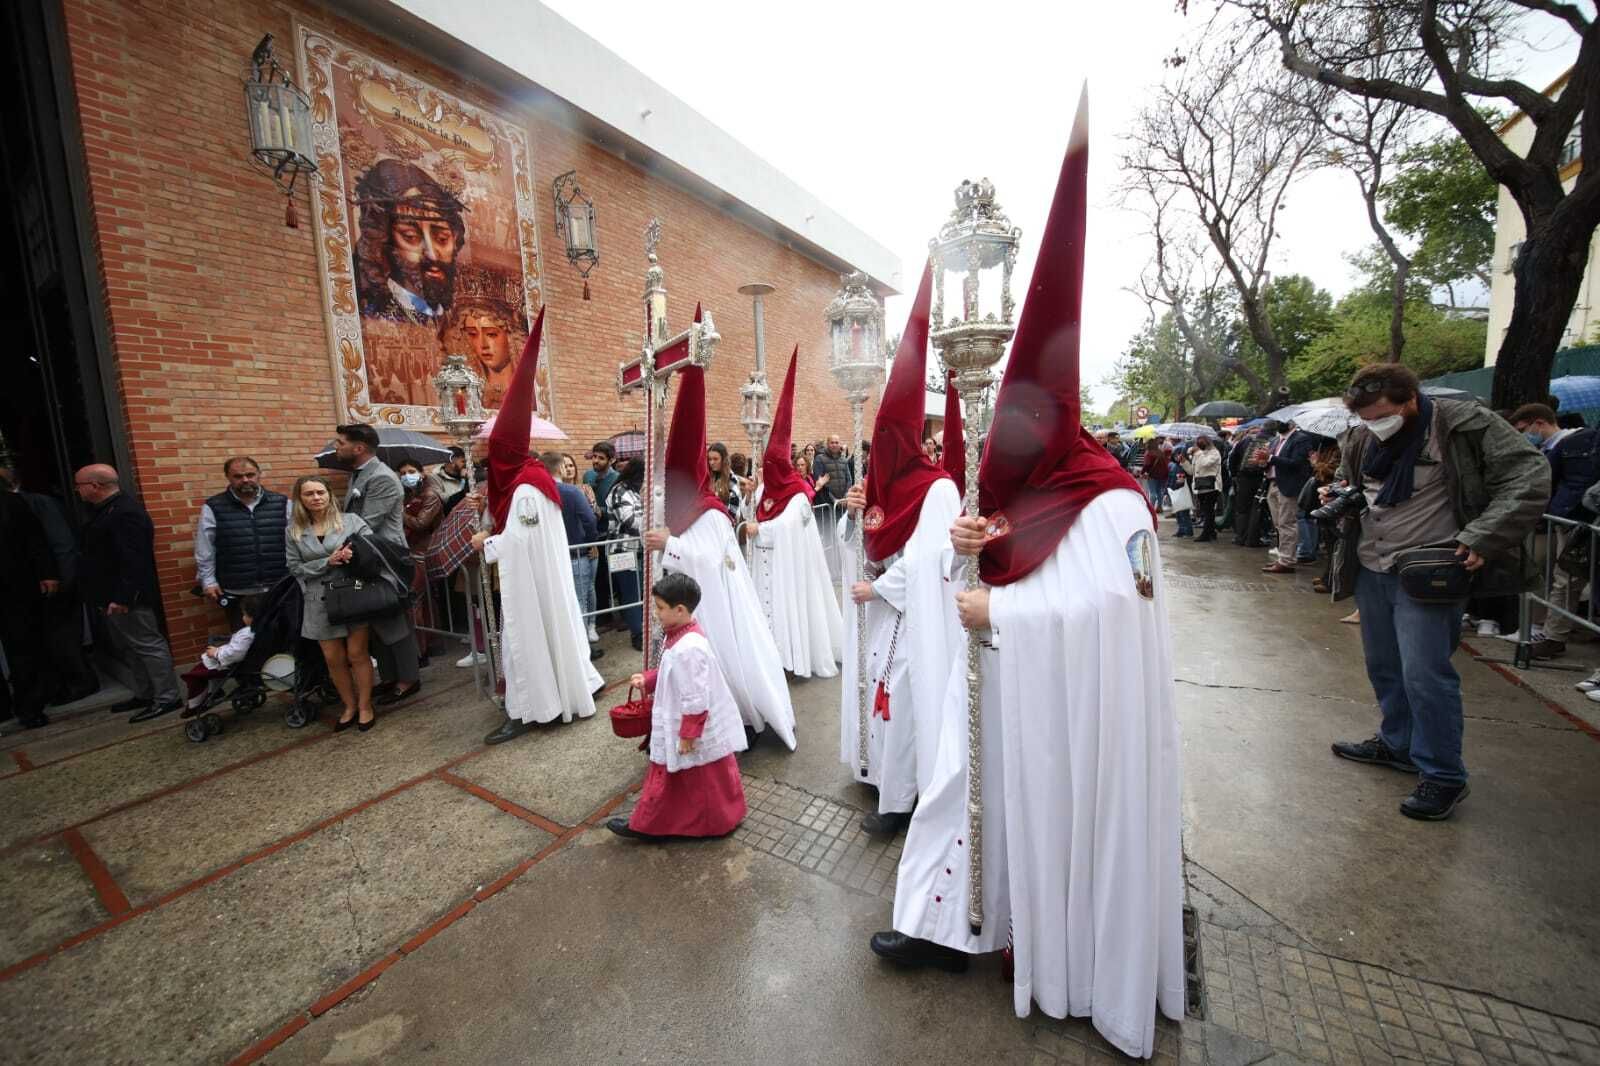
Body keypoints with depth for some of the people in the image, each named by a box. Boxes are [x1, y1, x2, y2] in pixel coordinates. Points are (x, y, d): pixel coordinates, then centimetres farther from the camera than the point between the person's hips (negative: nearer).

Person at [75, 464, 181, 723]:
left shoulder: (125, 513, -21)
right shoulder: (107, 510, 12)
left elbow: (132, 561, -26)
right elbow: (101, 554, 19)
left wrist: (122, 598, -27)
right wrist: (106, 596, 18)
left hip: (126, 599, -11)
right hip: (110, 597, 11)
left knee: (148, 646, -4)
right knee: (131, 648, 17)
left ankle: (167, 698, 3)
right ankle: (144, 694, 27)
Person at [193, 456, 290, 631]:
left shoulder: (282, 503, 1)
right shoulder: (213, 508, 0)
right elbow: (205, 550, 4)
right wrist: (208, 581, 1)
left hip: (279, 589, 1)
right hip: (236, 593, 0)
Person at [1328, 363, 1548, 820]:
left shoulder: (1463, 424, -11)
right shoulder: (1360, 439, 4)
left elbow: (1530, 475, -12)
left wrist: (1483, 537, -22)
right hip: (1370, 571, 6)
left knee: (1425, 673, -6)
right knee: (1383, 667, 15)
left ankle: (1443, 775, 10)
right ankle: (1396, 743, 33)